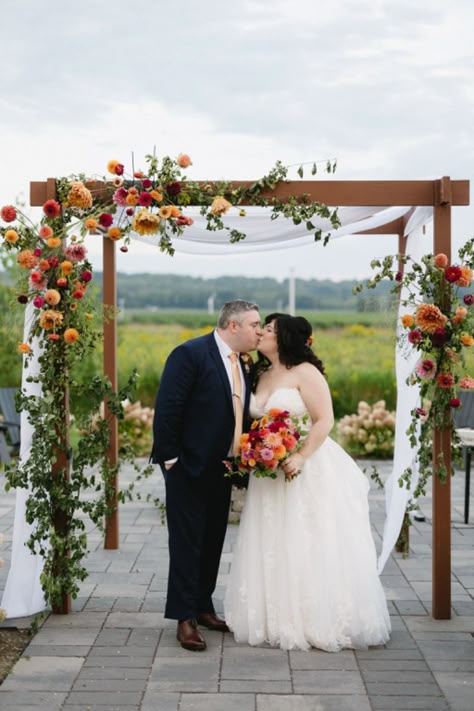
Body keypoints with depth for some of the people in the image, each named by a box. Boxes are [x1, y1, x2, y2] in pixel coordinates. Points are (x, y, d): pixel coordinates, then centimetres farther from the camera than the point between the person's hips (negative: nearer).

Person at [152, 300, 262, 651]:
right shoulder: (190, 354, -16)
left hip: (222, 470, 8)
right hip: (189, 467, -8)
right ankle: (185, 618, 7)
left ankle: (203, 608, 27)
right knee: (187, 543, -1)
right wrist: (169, 458, -17)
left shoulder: (240, 365, 10)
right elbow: (167, 408, -18)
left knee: (213, 542, 15)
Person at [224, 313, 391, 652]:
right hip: (269, 472, 7)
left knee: (308, 546, -3)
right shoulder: (262, 376, 14)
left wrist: (300, 457, -24)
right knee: (273, 548, 8)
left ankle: (318, 622, 7)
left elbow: (325, 420, -15)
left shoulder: (305, 372, -8)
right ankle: (279, 619, 17)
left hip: (307, 471, -7)